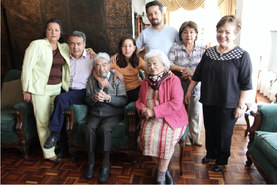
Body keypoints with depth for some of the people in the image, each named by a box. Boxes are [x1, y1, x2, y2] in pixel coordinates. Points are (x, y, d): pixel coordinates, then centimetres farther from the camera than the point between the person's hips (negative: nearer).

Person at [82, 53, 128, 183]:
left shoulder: (117, 79, 0)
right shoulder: (91, 80, 11)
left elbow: (123, 101, -8)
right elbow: (87, 100, 7)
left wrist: (108, 98, -23)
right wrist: (95, 98, -16)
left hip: (113, 115, -3)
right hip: (96, 114, 3)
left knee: (104, 128, -32)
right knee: (89, 128, -28)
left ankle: (106, 164, -20)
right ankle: (91, 162, -12)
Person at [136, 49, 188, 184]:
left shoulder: (173, 80, -2)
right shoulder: (145, 82, 17)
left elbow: (176, 103, -13)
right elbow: (139, 101, 22)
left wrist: (154, 111, -17)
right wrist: (142, 109, -4)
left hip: (171, 118, -4)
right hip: (150, 119, 4)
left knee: (165, 138, -30)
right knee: (147, 136, -24)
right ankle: (164, 169, -1)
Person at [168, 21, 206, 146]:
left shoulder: (202, 49, 1)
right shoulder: (175, 48, -2)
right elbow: (168, 64, -14)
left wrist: (192, 73, -20)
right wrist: (184, 69, -18)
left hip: (197, 87, 1)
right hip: (181, 87, -1)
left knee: (196, 113, 13)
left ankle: (196, 136, 32)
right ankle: (186, 136, 30)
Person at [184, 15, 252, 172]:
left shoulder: (242, 56, -10)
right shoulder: (209, 52, 3)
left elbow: (246, 84, -10)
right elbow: (198, 74, 11)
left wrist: (241, 106, -12)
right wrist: (189, 91, 11)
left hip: (228, 104, -4)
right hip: (208, 101, 4)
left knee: (224, 133, 10)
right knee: (209, 129, 17)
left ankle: (222, 160, 34)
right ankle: (211, 153, 41)